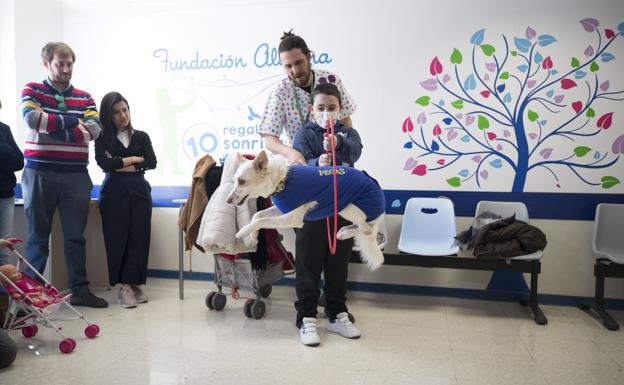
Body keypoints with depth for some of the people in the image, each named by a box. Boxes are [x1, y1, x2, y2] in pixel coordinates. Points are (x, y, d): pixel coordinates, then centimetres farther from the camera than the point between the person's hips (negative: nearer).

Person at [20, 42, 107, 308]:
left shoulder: (84, 97, 11)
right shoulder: (31, 91, 5)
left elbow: (93, 130, -5)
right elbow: (32, 118, -15)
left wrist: (51, 128, -12)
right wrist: (73, 121, -10)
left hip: (76, 176, 2)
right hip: (39, 174, -2)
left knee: (75, 236, 6)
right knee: (38, 236, 7)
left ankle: (80, 290, 15)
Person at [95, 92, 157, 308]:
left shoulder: (141, 136, 13)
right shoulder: (103, 138, 8)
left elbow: (152, 162, -1)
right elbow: (103, 162, -9)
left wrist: (120, 165, -7)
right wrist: (134, 159, -3)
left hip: (139, 192, 2)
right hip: (114, 194, -1)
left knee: (138, 238, -2)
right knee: (117, 238, -4)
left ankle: (134, 284, 4)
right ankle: (124, 286, 1)